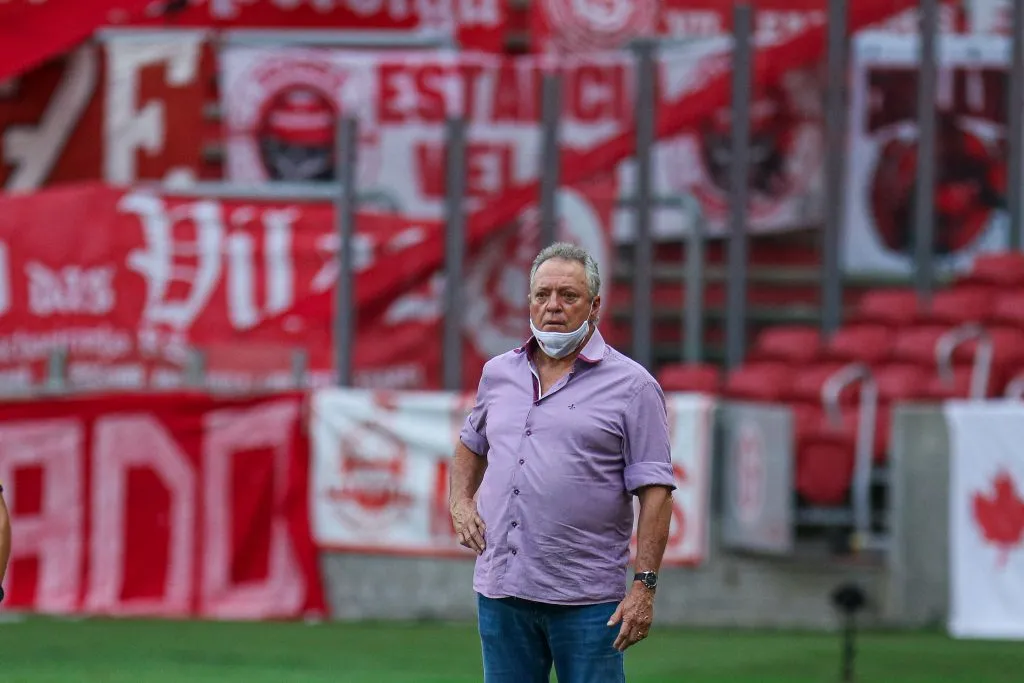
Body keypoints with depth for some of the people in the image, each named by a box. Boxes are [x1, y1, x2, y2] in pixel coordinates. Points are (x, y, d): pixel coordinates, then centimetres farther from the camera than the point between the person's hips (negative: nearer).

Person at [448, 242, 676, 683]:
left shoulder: (631, 386, -2)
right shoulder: (498, 374, 13)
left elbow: (655, 492, -6)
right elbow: (471, 443, 32)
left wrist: (644, 585, -13)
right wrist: (460, 502, 13)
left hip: (586, 597, -5)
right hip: (500, 590, 5)